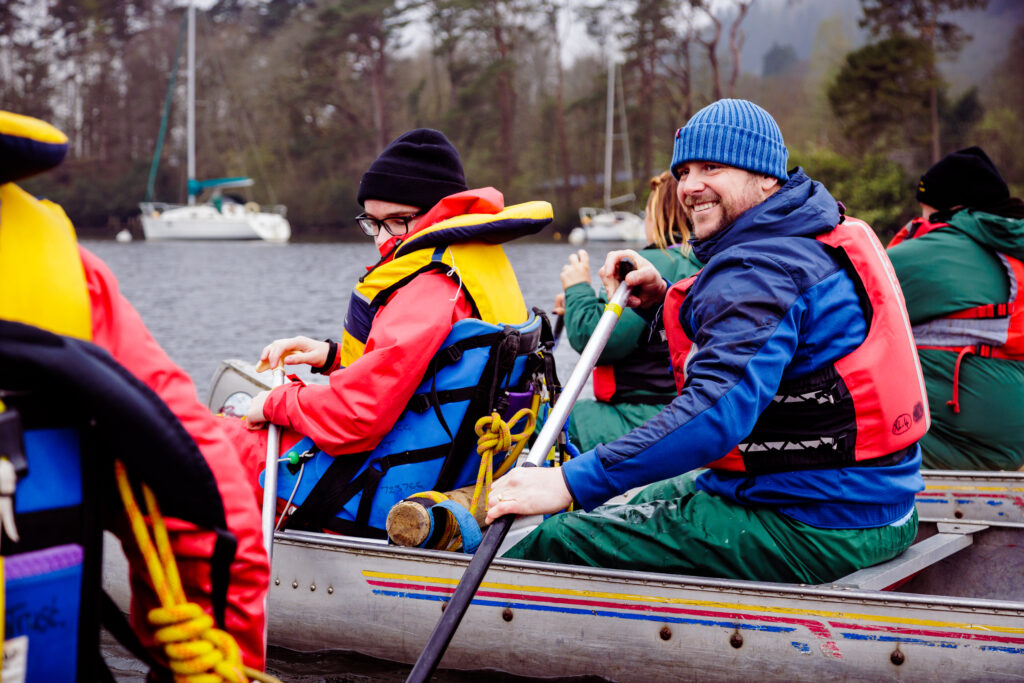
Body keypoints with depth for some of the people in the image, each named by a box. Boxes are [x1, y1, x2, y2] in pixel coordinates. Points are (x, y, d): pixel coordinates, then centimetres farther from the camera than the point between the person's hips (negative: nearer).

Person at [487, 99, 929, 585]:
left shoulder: (756, 272, -18)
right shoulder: (819, 240, 14)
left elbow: (720, 406, -33)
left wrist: (572, 483, -35)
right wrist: (663, 301, 8)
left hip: (814, 534, -11)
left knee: (561, 542, -11)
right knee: (645, 500, 29)